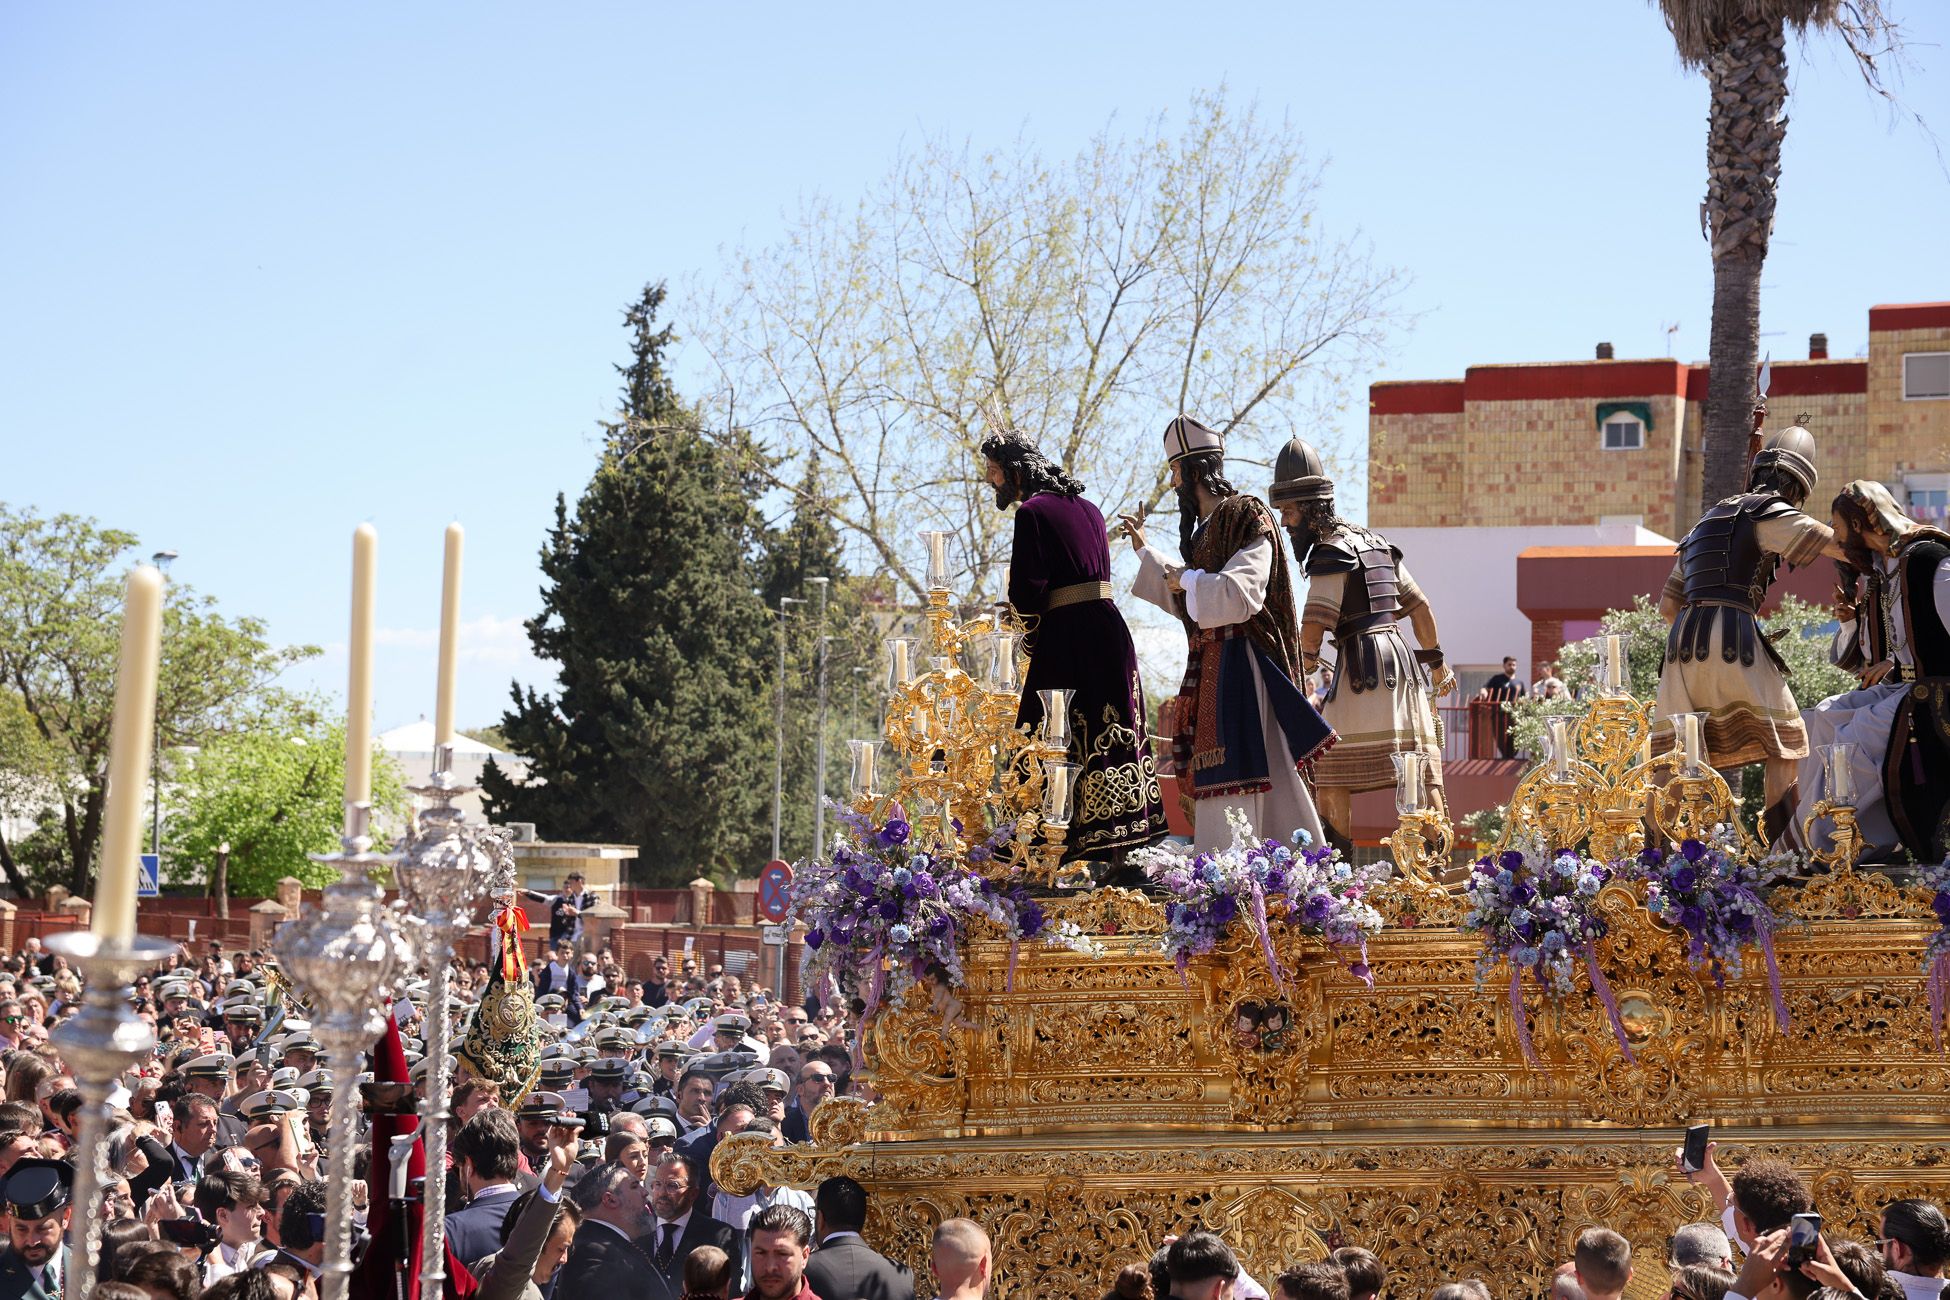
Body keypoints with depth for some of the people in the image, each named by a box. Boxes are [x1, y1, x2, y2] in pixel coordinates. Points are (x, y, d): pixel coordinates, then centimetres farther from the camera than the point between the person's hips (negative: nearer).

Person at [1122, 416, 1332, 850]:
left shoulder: (1246, 518, -11)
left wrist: (1187, 580, -10)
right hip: (1210, 667, 10)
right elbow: (1188, 600, 30)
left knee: (1231, 783, -12)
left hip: (1238, 664, -10)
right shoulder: (1208, 526, 16)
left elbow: (1241, 594, -22)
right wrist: (1145, 550, 35)